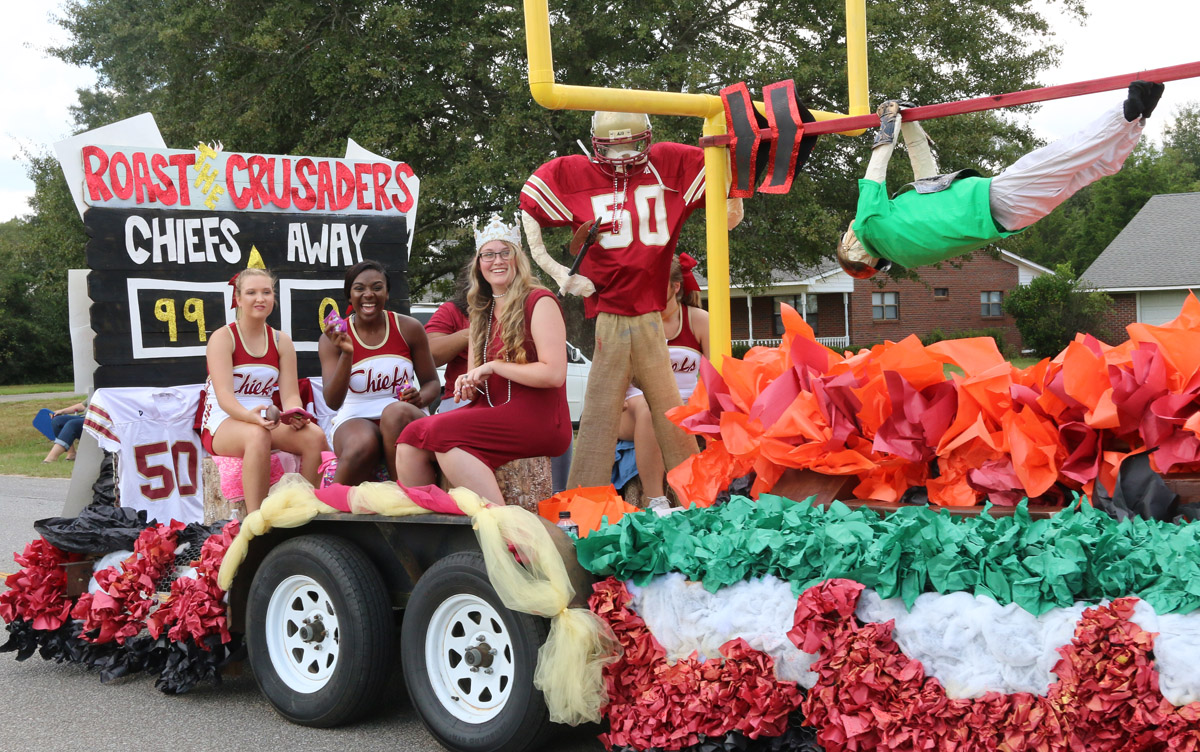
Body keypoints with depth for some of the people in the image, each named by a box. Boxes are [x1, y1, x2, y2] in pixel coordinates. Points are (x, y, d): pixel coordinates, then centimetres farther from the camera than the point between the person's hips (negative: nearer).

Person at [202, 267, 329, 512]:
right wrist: (250, 416, -38)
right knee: (257, 435, -39)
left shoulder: (281, 341, 10)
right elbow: (224, 396, -18)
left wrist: (295, 414, -22)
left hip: (264, 421, 5)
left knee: (314, 436, -24)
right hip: (222, 424, -5)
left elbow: (290, 394, 2)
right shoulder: (223, 337, -5)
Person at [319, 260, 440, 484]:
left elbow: (431, 382, 12)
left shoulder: (409, 328, 4)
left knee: (396, 412, -36)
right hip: (354, 419, -1)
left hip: (402, 419, 1)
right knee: (363, 445, -37)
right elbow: (332, 402, -9)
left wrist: (420, 398, -13)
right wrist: (346, 354, -23)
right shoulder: (332, 339, 0)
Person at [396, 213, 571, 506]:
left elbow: (554, 374, -13)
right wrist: (468, 385, 2)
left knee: (441, 430, -27)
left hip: (538, 420, -7)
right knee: (411, 440, -14)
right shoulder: (482, 314, 21)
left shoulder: (539, 302, -3)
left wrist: (494, 366, -9)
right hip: (491, 414, 7)